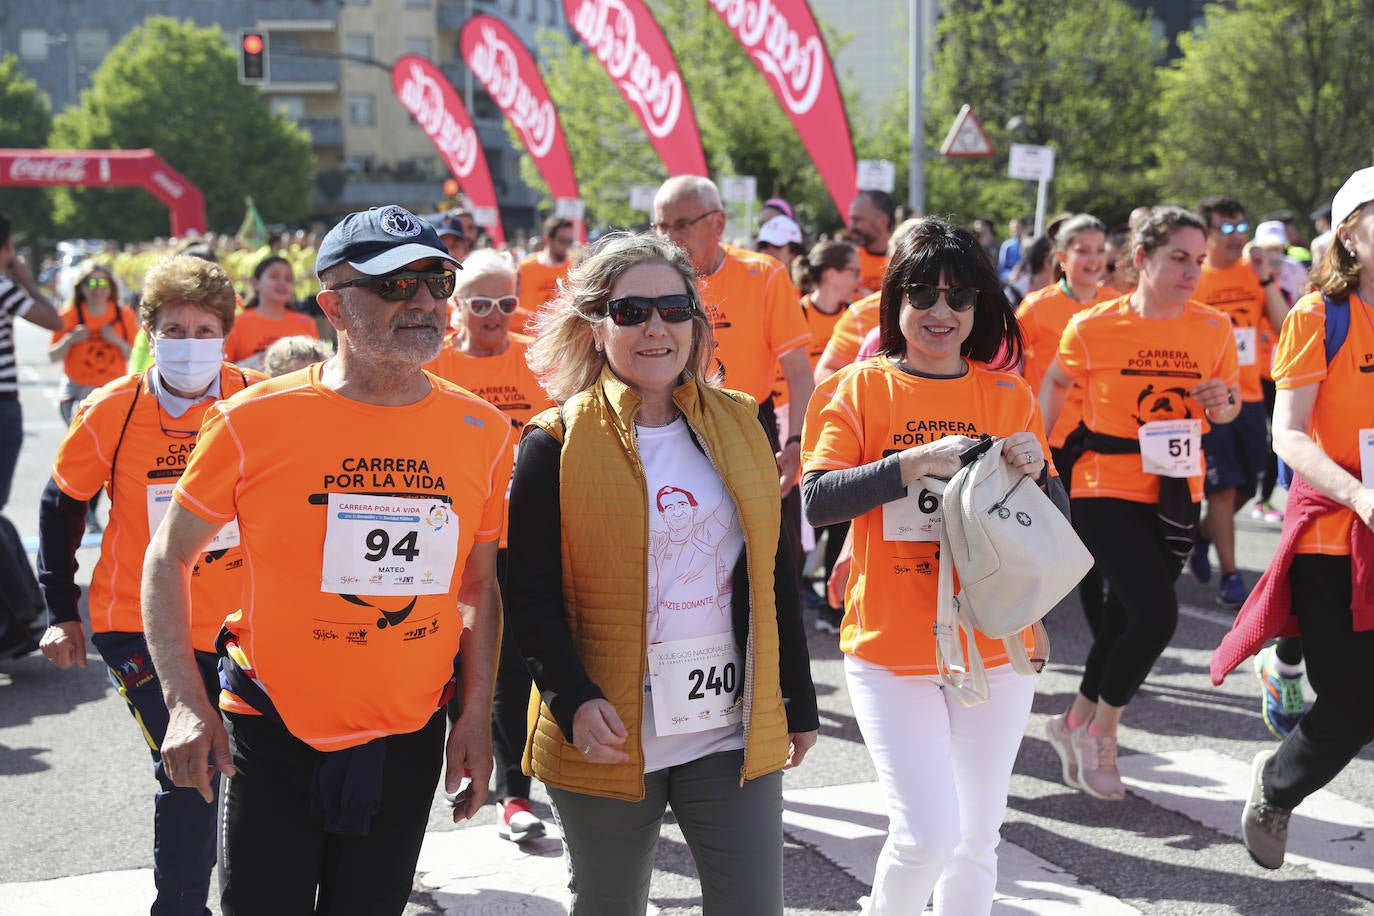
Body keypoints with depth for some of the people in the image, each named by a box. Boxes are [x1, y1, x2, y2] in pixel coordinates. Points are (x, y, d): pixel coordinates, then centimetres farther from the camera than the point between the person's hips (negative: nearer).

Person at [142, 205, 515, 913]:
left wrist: (476, 718, 3)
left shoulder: (483, 432, -2)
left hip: (408, 742, 3)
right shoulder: (253, 422, -11)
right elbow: (168, 558, -2)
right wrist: (186, 702, -12)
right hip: (272, 733, -2)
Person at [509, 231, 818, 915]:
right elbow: (531, 595, -7)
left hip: (734, 731, 3)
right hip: (607, 741, -2)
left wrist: (799, 703, 13)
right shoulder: (557, 444, -5)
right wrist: (573, 701, -22)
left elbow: (775, 574, 11)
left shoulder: (738, 425, 6)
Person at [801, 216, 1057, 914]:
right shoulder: (858, 388, -1)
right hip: (890, 648, -3)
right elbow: (818, 501, -13)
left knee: (977, 839, 9)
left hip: (995, 647, 3)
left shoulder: (1009, 397, 7)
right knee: (928, 832, -10)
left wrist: (1034, 472, -13)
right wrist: (917, 462, -23)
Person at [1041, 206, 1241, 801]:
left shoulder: (1214, 329, -2)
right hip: (1105, 490, -4)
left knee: (1126, 617, 12)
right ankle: (1100, 732, 8)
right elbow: (1056, 383, 8)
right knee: (1156, 616, -16)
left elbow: (1231, 401, 12)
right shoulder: (1093, 328, -10)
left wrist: (1225, 403, -10)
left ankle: (1078, 724, 36)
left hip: (1176, 494, 4)